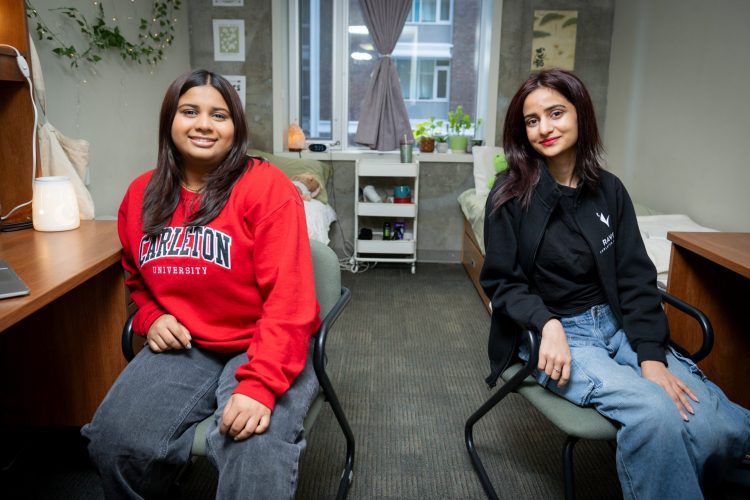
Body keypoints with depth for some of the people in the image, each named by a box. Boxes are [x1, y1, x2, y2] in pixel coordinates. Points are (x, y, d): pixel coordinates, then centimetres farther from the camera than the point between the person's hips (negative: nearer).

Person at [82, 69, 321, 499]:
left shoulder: (267, 186, -13)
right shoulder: (142, 194, 7)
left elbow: (288, 298, -19)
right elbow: (137, 278, 25)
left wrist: (260, 385, -28)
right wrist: (151, 317, 3)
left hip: (263, 347, -4)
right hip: (183, 345, 5)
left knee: (257, 459, -29)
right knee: (114, 441, -15)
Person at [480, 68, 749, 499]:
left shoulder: (609, 190, 5)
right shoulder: (512, 195, -5)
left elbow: (636, 278, 1)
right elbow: (502, 282, -2)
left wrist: (651, 356, -11)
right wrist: (548, 324, -21)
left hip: (617, 324, 4)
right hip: (553, 333, -3)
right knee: (656, 414, -29)